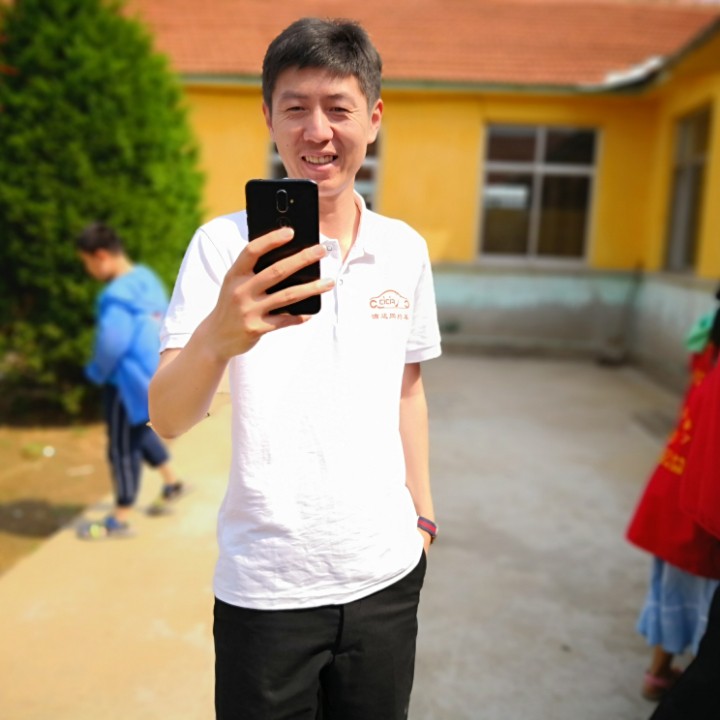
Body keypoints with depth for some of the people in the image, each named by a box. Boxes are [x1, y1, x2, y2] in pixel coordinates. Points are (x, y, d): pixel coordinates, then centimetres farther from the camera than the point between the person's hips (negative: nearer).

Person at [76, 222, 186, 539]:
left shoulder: (117, 295, -24)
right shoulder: (148, 278, 4)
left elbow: (111, 344, -28)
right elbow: (163, 325, 12)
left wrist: (97, 372, -9)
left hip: (127, 381, -9)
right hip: (152, 374, 9)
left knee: (123, 448, 5)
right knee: (140, 432, 29)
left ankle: (120, 519, 20)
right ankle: (171, 483, 42)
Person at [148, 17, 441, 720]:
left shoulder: (406, 249, 1)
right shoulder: (225, 246, -11)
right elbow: (167, 420, -18)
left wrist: (422, 512, 11)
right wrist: (217, 337, -38)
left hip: (386, 572, 4)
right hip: (265, 589, -3)